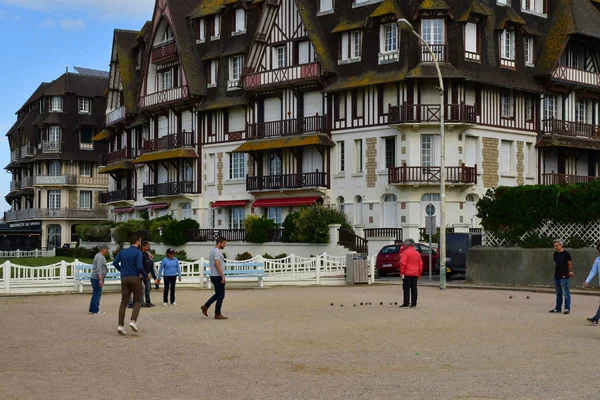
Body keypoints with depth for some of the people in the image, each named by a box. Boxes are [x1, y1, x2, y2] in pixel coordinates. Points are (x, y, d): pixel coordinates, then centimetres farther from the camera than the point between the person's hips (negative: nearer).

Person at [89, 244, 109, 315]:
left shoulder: (98, 256, 18)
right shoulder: (100, 257, -15)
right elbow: (99, 269, -23)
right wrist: (100, 280, -27)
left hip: (95, 278, 11)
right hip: (97, 278, -11)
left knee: (95, 294, 15)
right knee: (97, 294, -7)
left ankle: (92, 309, 20)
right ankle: (96, 310, -6)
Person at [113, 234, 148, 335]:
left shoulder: (122, 252, 10)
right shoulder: (138, 253, -7)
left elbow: (115, 263, 4)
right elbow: (139, 267, -16)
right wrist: (146, 276, -1)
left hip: (124, 278, 5)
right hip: (135, 278, -5)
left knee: (124, 302, 5)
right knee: (138, 301, 9)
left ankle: (120, 326, -3)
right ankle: (133, 321, -9)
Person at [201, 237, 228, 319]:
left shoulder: (213, 251, 17)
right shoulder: (217, 252, -17)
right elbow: (217, 265, -25)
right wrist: (223, 276, -24)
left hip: (213, 276, 10)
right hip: (218, 276, -10)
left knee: (218, 294, 19)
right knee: (220, 295, -3)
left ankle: (205, 307, 14)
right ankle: (217, 314, 1)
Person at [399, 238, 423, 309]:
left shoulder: (405, 252, -6)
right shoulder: (417, 253, 14)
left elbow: (403, 263, -15)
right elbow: (420, 264, 16)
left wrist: (401, 272, -10)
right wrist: (419, 274, 20)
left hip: (407, 274, -6)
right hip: (415, 274, 6)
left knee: (406, 289, -5)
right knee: (414, 289, 7)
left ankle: (406, 303, -7)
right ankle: (413, 303, 7)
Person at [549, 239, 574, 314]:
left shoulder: (566, 253, -10)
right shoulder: (555, 254, 10)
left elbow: (570, 264, -4)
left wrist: (569, 272, 7)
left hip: (564, 276, -7)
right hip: (556, 276, 7)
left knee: (566, 293, -4)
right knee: (558, 293, 14)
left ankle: (567, 308, 2)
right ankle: (558, 308, 21)